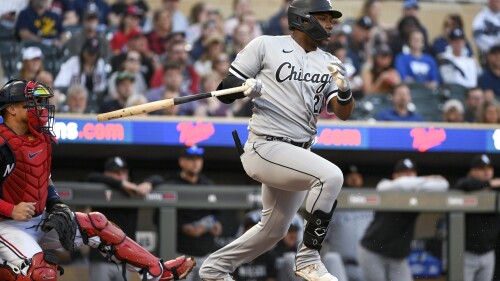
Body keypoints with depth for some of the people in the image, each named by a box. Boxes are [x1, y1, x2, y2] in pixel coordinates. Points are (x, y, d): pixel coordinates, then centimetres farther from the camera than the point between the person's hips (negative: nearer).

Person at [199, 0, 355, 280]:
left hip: (297, 155, 8)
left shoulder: (329, 63, 10)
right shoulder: (266, 46, -4)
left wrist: (344, 88, -21)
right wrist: (246, 88, -23)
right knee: (331, 175, -28)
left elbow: (343, 113, 0)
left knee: (274, 229, 18)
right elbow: (225, 91, -1)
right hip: (266, 148, -8)